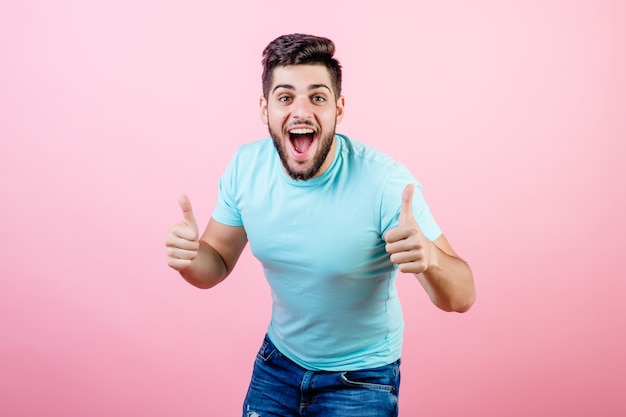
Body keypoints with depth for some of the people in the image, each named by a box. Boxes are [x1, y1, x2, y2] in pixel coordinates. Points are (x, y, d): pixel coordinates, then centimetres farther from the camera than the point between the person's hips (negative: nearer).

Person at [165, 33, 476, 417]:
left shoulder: (385, 181, -27)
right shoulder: (246, 166, -14)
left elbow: (461, 298, -24)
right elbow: (218, 263, -2)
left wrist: (428, 256, -46)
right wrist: (189, 258, -25)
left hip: (360, 379, -4)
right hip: (277, 363, 4)